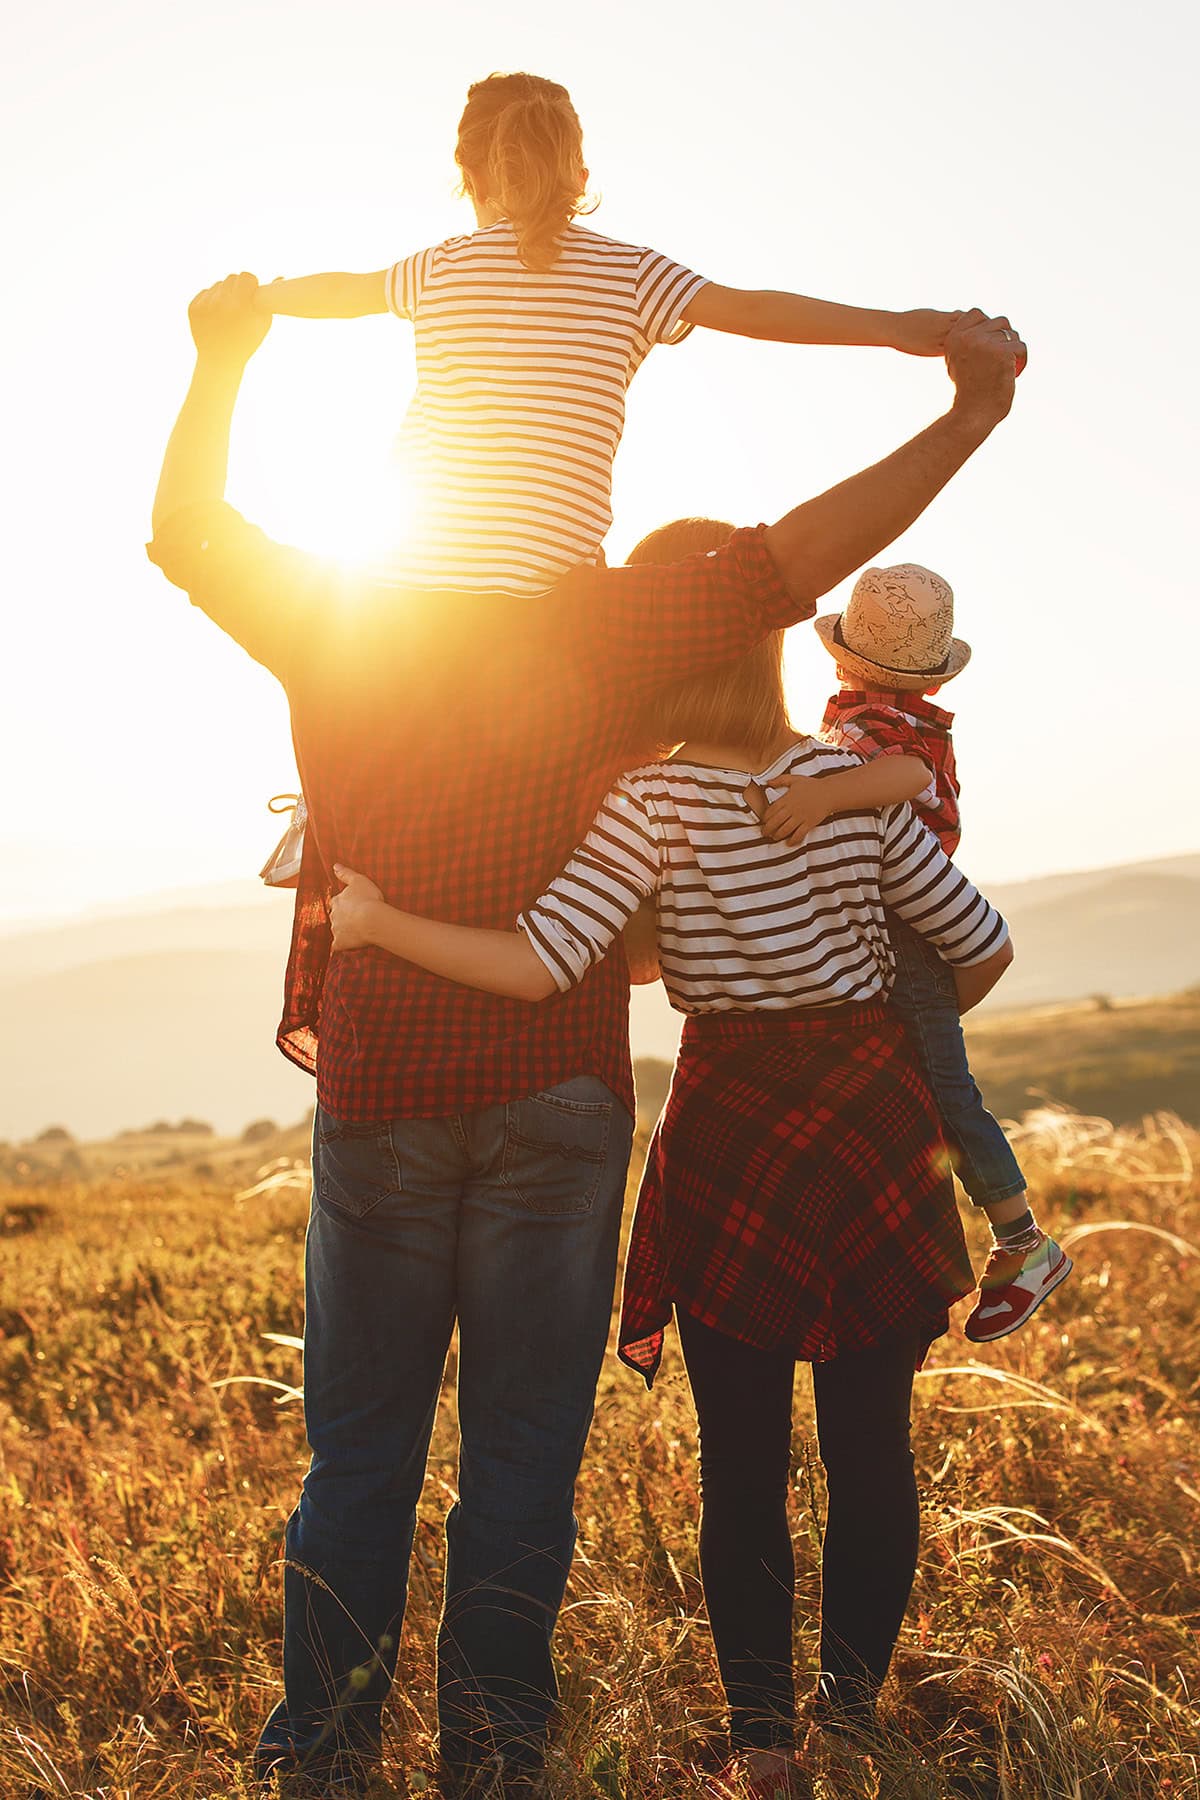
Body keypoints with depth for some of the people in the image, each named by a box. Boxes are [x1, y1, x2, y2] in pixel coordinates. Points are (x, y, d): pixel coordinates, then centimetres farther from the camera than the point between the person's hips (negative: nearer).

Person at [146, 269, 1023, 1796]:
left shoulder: (333, 625, 2)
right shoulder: (594, 627, -5)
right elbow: (789, 564, -9)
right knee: (521, 1455, 7)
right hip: (554, 1091, -1)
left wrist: (222, 361, 26)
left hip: (376, 1085, 2)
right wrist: (968, 414, -7)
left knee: (359, 1454, 11)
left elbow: (185, 533, 18)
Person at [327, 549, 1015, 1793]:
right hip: (875, 1120, 3)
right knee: (871, 1442, 12)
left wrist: (375, 921, -13)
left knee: (743, 1462, 9)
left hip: (733, 1137, -2)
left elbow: (537, 967, -24)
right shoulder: (858, 784, 0)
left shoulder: (650, 806, -12)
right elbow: (984, 952, 4)